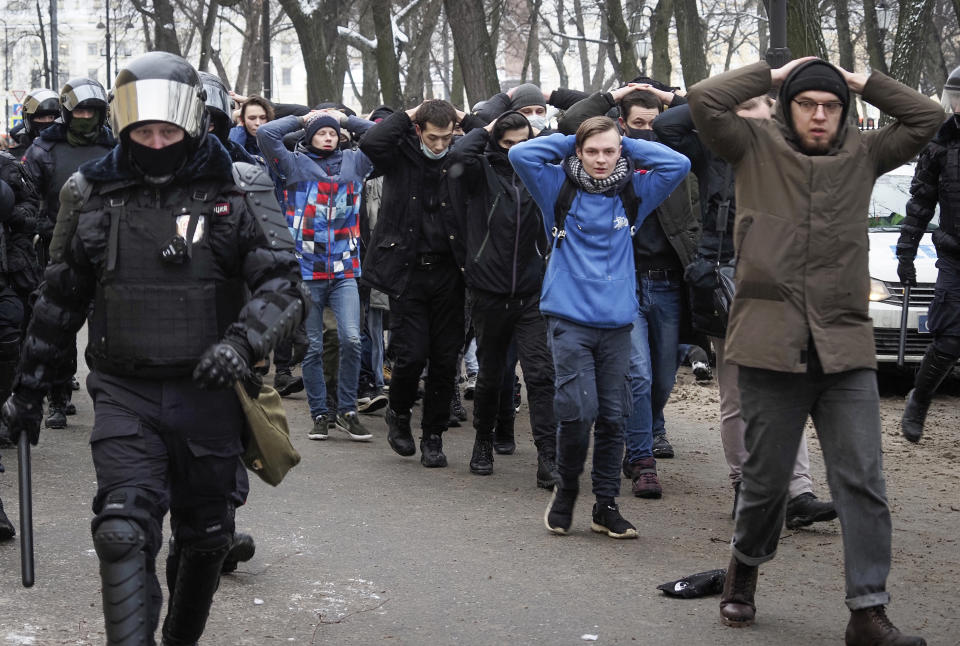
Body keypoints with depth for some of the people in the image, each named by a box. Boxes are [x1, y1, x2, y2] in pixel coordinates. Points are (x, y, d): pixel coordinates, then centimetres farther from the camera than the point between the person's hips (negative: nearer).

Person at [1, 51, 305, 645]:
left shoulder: (239, 190, -3)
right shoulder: (92, 194, 4)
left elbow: (283, 284, -8)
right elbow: (61, 300, 15)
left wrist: (243, 342, -27)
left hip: (208, 392, 0)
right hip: (125, 393, 0)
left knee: (205, 539, 14)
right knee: (124, 534, -15)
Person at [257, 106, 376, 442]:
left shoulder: (353, 163, 12)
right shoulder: (295, 164, 5)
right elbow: (266, 133, -6)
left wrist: (346, 120, 13)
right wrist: (302, 119, 5)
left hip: (344, 270, 1)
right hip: (306, 270, -1)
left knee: (351, 339, -12)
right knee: (312, 348, 4)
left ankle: (347, 411, 2)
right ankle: (320, 415, 15)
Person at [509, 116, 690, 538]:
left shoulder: (632, 193, 9)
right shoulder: (560, 190, 3)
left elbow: (678, 165, 3)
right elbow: (521, 154, -8)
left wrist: (629, 146, 5)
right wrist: (568, 143, 2)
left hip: (617, 322, 3)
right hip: (569, 318, -3)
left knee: (612, 416, 5)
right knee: (578, 410, -14)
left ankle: (606, 506, 16)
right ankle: (566, 488, 11)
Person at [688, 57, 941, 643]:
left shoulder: (862, 154, 11)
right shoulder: (758, 147, 4)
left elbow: (927, 117, 8)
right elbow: (705, 100, -7)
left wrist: (865, 83, 6)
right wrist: (773, 75, 1)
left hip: (846, 351, 2)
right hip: (772, 346, -2)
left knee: (863, 481, -3)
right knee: (767, 479, 9)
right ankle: (745, 569, 36)